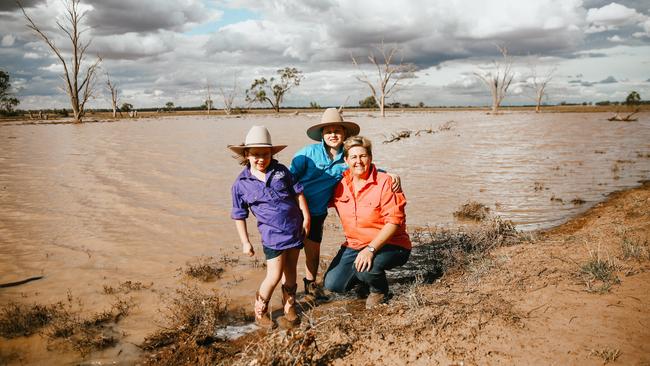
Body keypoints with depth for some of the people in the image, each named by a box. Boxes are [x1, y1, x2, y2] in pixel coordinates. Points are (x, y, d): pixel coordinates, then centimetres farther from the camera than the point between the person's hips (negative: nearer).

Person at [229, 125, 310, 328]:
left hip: (295, 228, 3)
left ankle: (289, 305, 34)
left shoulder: (281, 171, 0)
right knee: (274, 276, -4)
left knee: (290, 270, 15)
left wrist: (306, 217, 1)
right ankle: (260, 310, 20)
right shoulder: (241, 184, -6)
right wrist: (245, 242, 0)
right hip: (273, 235, -3)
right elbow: (239, 216, 1)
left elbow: (298, 192, 7)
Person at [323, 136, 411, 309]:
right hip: (354, 245, 5)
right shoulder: (340, 184, 1)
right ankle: (366, 276, 20)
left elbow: (394, 221, -21)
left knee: (365, 268, -33)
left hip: (390, 245, -5)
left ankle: (379, 290, 3)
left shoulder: (384, 182, -15)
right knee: (332, 284, -10)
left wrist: (371, 249, -28)